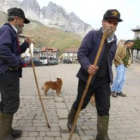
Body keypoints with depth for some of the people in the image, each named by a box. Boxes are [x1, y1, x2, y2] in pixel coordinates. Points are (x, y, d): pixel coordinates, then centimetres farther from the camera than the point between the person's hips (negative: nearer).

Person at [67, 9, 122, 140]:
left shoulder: (114, 41, 8)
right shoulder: (92, 35, -11)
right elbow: (81, 53, -16)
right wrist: (87, 66, -33)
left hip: (104, 81, 5)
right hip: (87, 78, -4)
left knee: (104, 109, 4)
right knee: (80, 104, 14)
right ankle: (70, 120, 43)